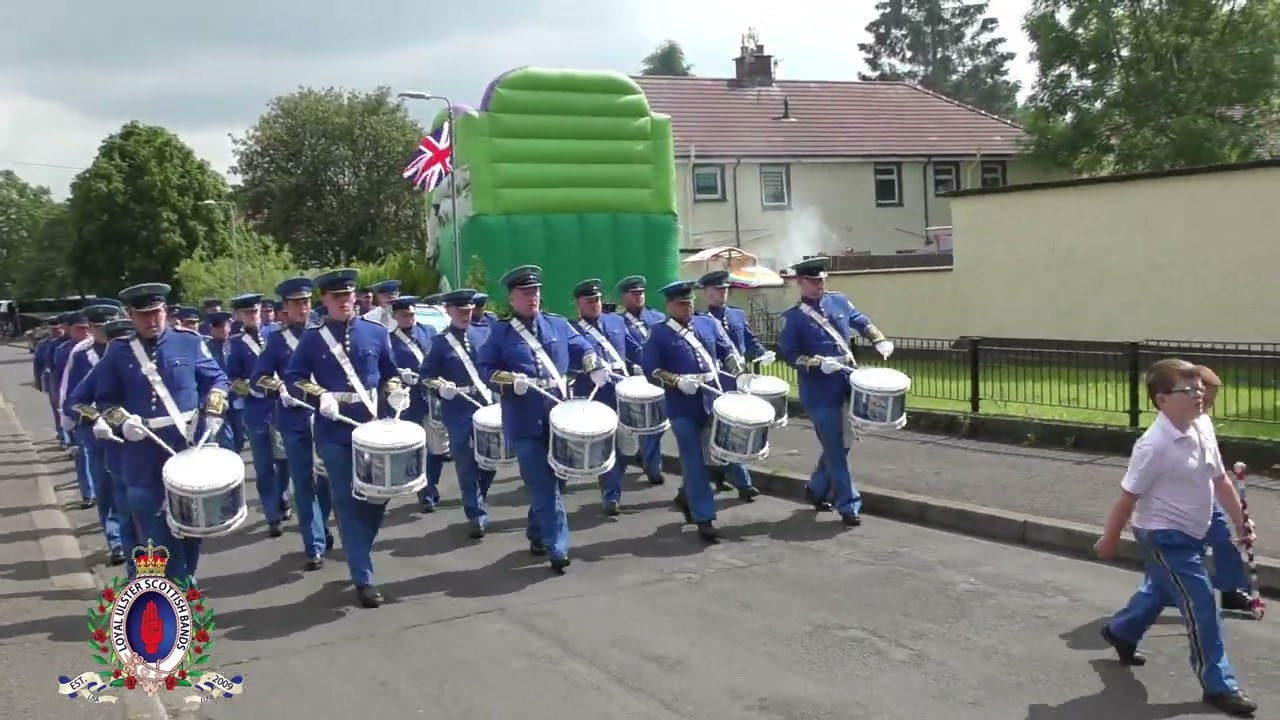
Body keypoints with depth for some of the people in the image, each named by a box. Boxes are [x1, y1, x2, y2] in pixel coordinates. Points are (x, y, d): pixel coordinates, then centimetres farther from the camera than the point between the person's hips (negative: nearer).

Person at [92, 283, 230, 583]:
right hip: (143, 457, 0)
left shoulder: (189, 341, 1)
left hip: (190, 449, 0)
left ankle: (185, 580, 30)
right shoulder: (118, 352, 2)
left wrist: (213, 413, -7)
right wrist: (122, 421, -12)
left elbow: (218, 380, 8)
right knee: (155, 530, 1)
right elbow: (105, 400, 7)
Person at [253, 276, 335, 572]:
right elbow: (257, 379, 1)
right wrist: (279, 387, -17)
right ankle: (315, 546, 7)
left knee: (326, 479, 13)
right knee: (304, 484, 1)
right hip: (295, 422, -1)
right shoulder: (277, 340, 3)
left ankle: (321, 528, 36)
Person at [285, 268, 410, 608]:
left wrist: (395, 392, -7)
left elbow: (390, 373, 14)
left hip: (373, 427, 2)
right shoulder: (312, 338, 1)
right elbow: (293, 377, 3)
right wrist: (320, 396, -13)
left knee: (377, 496, 6)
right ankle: (363, 578, 6)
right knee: (348, 503, 0)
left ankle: (356, 555, 30)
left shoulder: (376, 332, 5)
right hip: (334, 432, -2)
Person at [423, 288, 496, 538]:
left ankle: (477, 501, 33)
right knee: (466, 465, 0)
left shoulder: (484, 334, 7)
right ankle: (477, 515, 9)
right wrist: (440, 385, -22)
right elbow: (426, 375, -4)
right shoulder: (441, 343, -3)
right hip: (458, 410, -3)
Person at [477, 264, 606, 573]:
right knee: (543, 486, -5)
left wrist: (594, 367, -8)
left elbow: (582, 348, 13)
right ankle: (557, 548, -1)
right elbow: (485, 369, -1)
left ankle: (538, 534, 31)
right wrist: (511, 380, -19)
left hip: (559, 415, 4)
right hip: (525, 422, -4)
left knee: (553, 480, 13)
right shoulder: (500, 332, 0)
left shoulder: (558, 324, 11)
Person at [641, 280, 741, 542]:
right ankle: (704, 518, 5)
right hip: (683, 406, -5)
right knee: (694, 461, -2)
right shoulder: (658, 334, -4)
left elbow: (727, 351, 16)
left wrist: (739, 374, 0)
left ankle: (687, 495, 35)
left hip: (713, 399, 5)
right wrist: (678, 381, -21)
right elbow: (650, 370, -8)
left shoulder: (708, 323, 10)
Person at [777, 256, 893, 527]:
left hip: (846, 385, 6)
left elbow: (861, 322, 19)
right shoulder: (792, 318, -8)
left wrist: (880, 341, 3)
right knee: (835, 450, -1)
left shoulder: (839, 301, 6)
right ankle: (849, 506, 7)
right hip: (819, 393, -6)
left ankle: (816, 490, 36)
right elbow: (790, 355, -9)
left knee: (841, 445, 16)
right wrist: (820, 363, -21)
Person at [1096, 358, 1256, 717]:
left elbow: (1221, 480, 10)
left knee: (1161, 590, 27)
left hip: (1189, 535, 9)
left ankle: (1120, 632, 52)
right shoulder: (1154, 445, -26)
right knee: (1201, 604, -6)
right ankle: (1218, 684, 7)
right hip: (1164, 537, -9)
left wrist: (1240, 522, 13)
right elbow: (1129, 497, -19)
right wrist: (1109, 540, -11)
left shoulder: (1202, 431, -2)